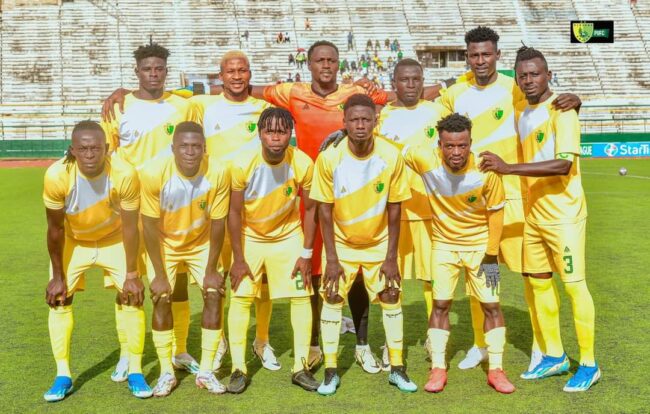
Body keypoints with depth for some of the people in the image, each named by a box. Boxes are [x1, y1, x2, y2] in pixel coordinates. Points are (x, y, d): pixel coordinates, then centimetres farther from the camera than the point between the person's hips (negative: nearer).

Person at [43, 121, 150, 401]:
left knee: (133, 297, -7)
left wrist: (131, 275, -16)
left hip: (115, 240, 0)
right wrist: (58, 276, -11)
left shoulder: (125, 174, -33)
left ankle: (135, 372, 7)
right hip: (73, 242, 1)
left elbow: (130, 228, -21)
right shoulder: (57, 175, -32)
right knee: (58, 299, -6)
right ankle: (63, 375, 7)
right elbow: (55, 228, -18)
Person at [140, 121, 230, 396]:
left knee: (214, 296, -7)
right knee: (161, 300, -9)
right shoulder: (153, 172, -30)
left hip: (202, 244, 1)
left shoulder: (218, 173, -27)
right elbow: (150, 226, -21)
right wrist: (159, 274, -18)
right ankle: (166, 372, 7)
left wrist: (211, 270, -11)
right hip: (164, 245, -1)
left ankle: (205, 371, 6)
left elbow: (217, 223, -16)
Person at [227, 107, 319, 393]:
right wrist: (238, 259, -12)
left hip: (288, 236, 1)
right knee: (240, 298, -4)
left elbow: (310, 209, -9)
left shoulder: (303, 164, -22)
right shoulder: (243, 164, -24)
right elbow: (234, 212, -14)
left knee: (301, 296, -2)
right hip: (249, 237, -1)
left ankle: (301, 367, 11)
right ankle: (238, 369, 8)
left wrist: (306, 254, -9)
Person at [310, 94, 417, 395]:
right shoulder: (329, 157, -20)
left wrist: (391, 257, -10)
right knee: (332, 298, -2)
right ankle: (330, 372, 10)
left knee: (391, 298, 3)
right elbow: (325, 211, -13)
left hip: (379, 243, 1)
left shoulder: (391, 156, -19)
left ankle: (397, 369, 17)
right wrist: (332, 258, -14)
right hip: (341, 243, 0)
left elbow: (394, 209, -10)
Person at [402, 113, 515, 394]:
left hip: (480, 244, 0)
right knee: (440, 304, 1)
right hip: (444, 243, 1)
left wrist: (491, 256, -8)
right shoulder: (426, 159, -24)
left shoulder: (486, 170, -24)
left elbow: (495, 212, -10)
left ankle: (496, 370, 14)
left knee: (491, 305, 1)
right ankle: (438, 369, 13)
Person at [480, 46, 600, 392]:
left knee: (574, 285, -2)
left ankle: (589, 365, 11)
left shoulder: (561, 111, -14)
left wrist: (508, 168, -32)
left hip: (563, 214, -7)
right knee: (538, 283, 12)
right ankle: (555, 356, 26)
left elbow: (564, 164, -27)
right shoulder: (519, 111, 8)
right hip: (533, 213, 8)